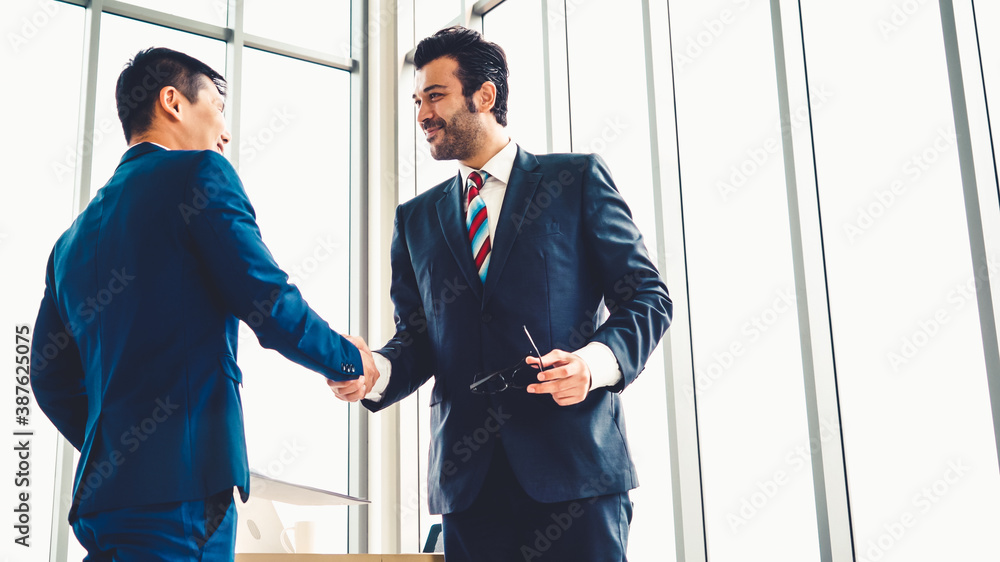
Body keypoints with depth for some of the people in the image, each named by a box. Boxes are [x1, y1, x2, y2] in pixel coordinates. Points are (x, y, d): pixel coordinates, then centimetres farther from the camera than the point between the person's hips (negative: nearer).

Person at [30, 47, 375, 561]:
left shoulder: (75, 236, 18)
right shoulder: (198, 173, -4)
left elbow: (50, 377, 19)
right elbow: (270, 305, -11)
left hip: (103, 490, 8)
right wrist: (350, 361, 6)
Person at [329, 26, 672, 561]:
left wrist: (599, 360, -16)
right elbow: (417, 336, 15)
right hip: (467, 474, 3)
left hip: (574, 461, -3)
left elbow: (647, 295, 3)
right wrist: (377, 371, -7)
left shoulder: (578, 179, 6)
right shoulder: (417, 218, 17)